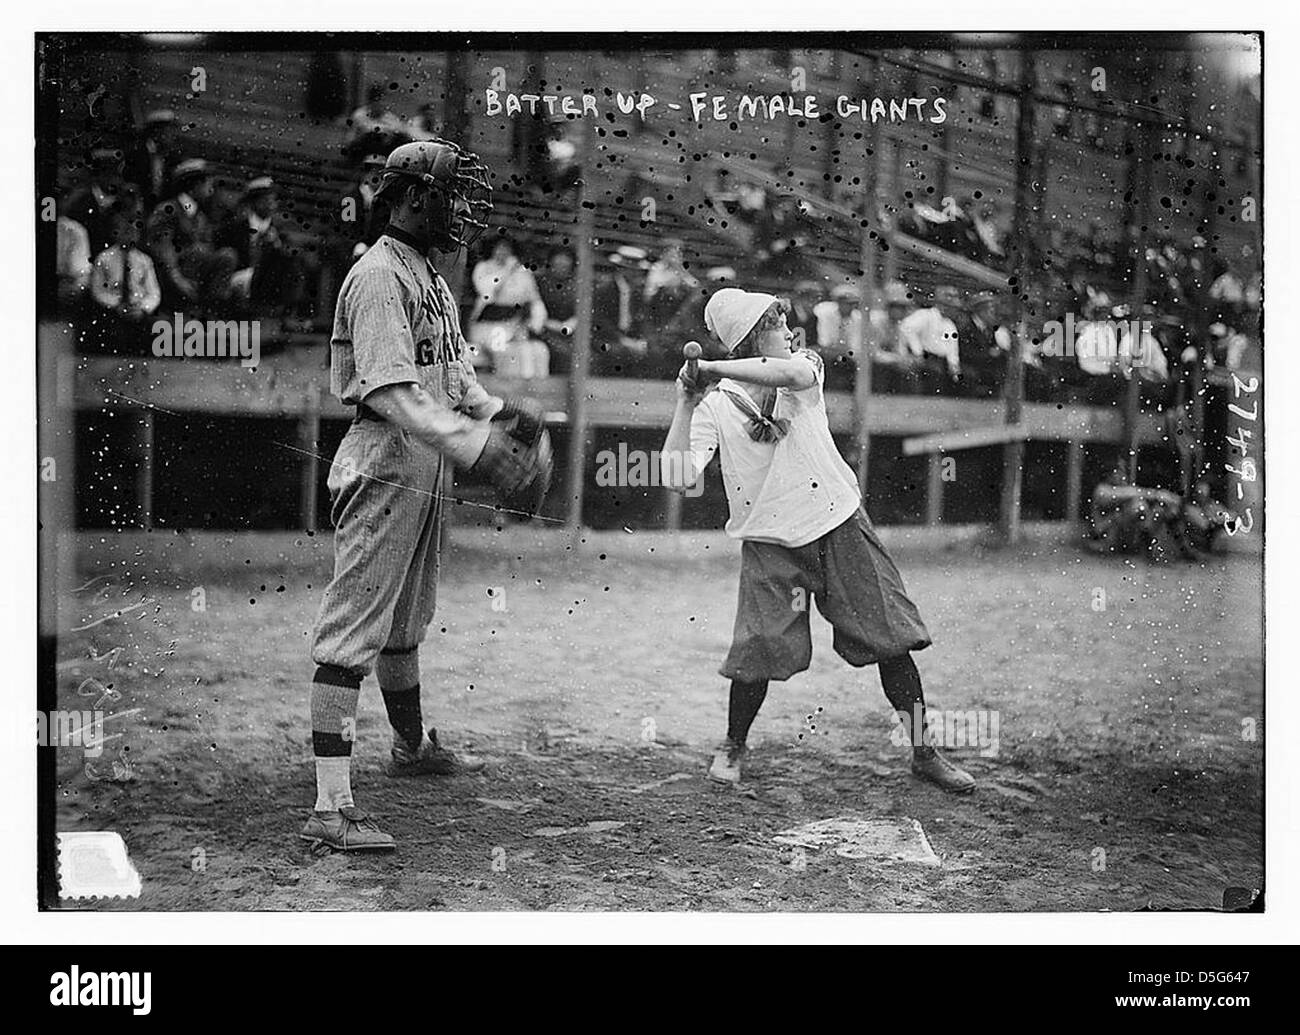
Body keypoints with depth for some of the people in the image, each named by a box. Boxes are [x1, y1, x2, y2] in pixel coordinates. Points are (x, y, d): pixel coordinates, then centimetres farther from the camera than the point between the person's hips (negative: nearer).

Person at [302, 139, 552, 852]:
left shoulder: (430, 274, 17)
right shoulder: (379, 277, -16)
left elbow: (451, 373, 20)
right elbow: (391, 393, -26)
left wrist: (497, 413, 0)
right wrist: (481, 451, -33)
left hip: (423, 470, 10)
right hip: (383, 466, -10)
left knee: (406, 623, 25)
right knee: (353, 631, -12)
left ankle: (412, 748, 44)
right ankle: (331, 808, -14)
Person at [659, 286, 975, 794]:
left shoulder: (805, 366, 1)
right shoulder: (715, 407, -4)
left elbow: (788, 373, -25)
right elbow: (679, 479, -13)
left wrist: (712, 368, -25)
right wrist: (684, 405, -17)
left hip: (841, 527, 2)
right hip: (769, 545, -2)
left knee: (892, 639, 1)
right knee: (759, 653, -9)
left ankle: (923, 752, 13)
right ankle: (732, 746, 19)